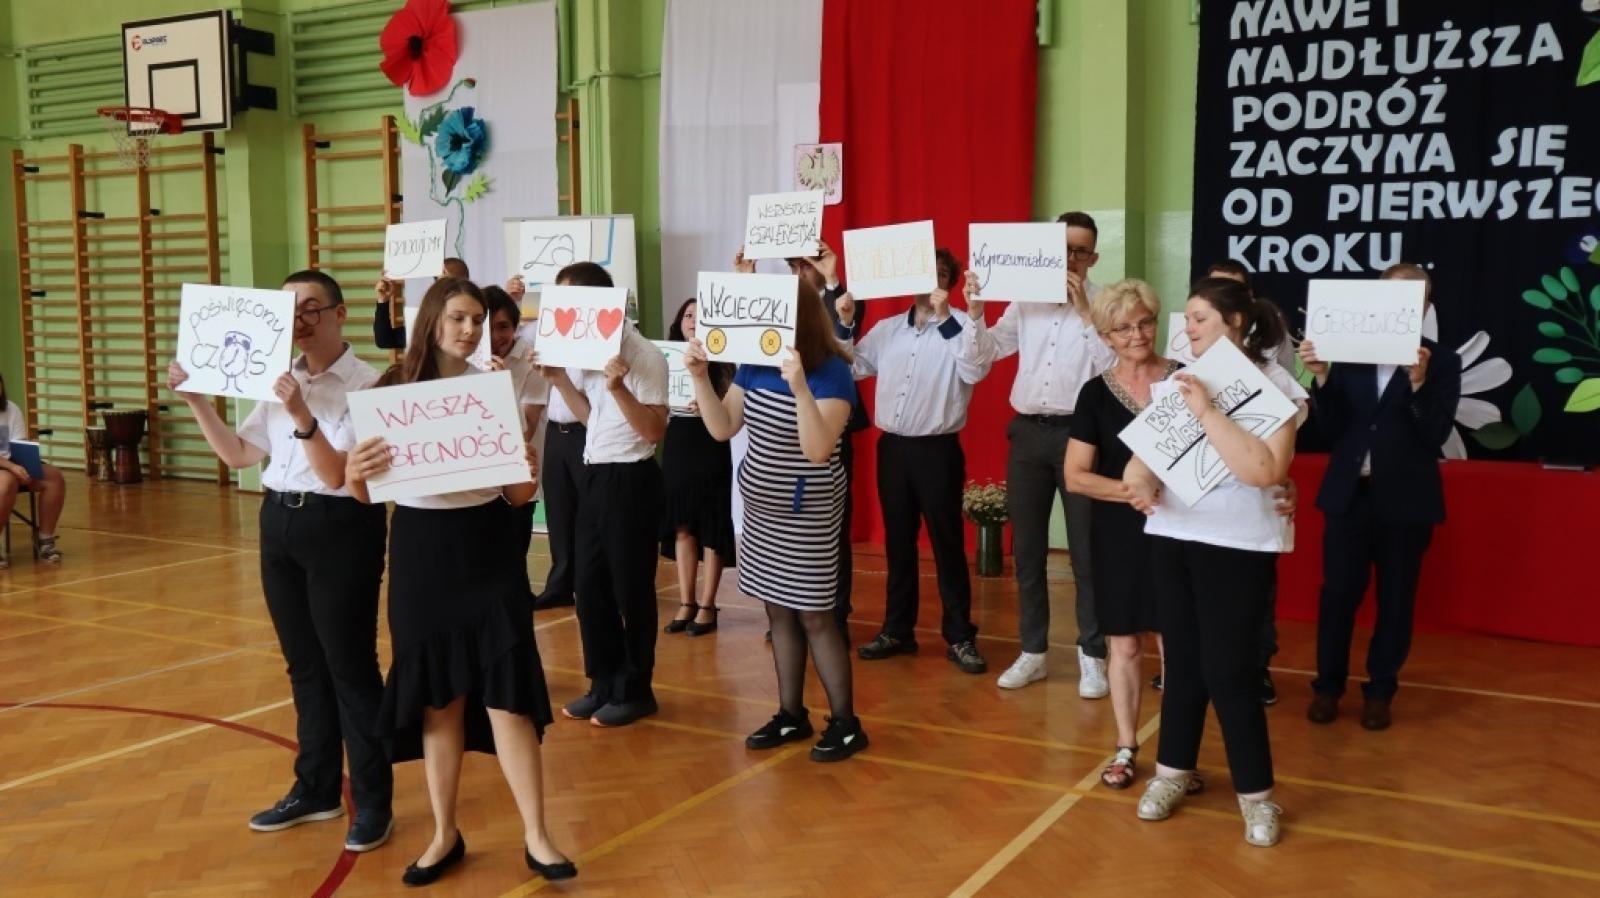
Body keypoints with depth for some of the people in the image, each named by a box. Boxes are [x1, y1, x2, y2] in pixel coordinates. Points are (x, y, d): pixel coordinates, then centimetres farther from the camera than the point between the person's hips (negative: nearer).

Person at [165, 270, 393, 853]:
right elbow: (238, 454, 12)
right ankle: (316, 789, 31)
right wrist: (197, 402, 2)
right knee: (303, 664, 16)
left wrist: (303, 418, -30)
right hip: (279, 524, 7)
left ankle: (373, 802, 13)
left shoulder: (365, 384, -13)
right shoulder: (283, 380, 8)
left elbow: (337, 475, -17)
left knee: (349, 666, 0)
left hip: (339, 528, -7)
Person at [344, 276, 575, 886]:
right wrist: (355, 473, -22)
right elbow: (366, 494, 0)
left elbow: (516, 496, 2)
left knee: (505, 693, -2)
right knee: (437, 698, 8)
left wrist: (528, 477, -20)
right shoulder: (393, 388, -1)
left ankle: (535, 837, 7)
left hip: (486, 548, 0)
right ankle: (445, 834, 23)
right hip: (420, 550, 0)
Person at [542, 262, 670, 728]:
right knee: (590, 584, 12)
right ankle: (604, 684, 26)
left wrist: (618, 387, -29)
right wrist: (559, 378, 7)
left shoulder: (644, 354, -15)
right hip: (594, 476, 8)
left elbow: (654, 431, -19)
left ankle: (635, 690, 18)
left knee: (630, 588, 3)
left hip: (630, 480, -8)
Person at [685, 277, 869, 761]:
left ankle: (846, 723, 10)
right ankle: (791, 715, 23)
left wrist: (799, 385, -38)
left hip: (806, 511, -7)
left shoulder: (832, 372, -18)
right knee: (779, 611, 12)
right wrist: (700, 377, -9)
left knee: (813, 615, -2)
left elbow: (818, 449, -29)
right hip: (760, 506, 7)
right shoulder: (754, 365, 1)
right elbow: (722, 429, 3)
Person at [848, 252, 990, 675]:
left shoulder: (960, 327, -5)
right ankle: (897, 630, 24)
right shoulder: (886, 328, 10)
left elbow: (976, 371, -22)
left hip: (937, 450, -5)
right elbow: (850, 366, 8)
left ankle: (959, 637, 11)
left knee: (948, 544, 2)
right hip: (892, 447, 5)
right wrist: (843, 321, -1)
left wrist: (944, 317, -24)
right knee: (897, 542, 13)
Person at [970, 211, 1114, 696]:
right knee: (1027, 548, 10)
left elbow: (1115, 363, -15)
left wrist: (1083, 310, -17)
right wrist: (974, 311, -7)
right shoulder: (1026, 300, 10)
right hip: (1028, 433, 4)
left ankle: (1092, 655, 14)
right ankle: (1033, 651, 21)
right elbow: (990, 350, 8)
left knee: (1085, 549, 2)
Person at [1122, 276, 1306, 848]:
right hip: (1171, 535, 5)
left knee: (1228, 671, -3)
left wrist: (1207, 412, -22)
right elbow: (1144, 447, 5)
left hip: (1237, 545, -5)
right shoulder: (1175, 382, 7)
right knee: (1182, 661, 14)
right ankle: (1173, 771, 28)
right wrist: (1139, 480, -17)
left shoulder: (1273, 386, -9)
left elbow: (1265, 469, -23)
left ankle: (1257, 795, 14)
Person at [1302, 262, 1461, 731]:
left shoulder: (1441, 361, -3)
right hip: (1349, 494, 1)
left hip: (1406, 499, -1)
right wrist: (1321, 377, -17)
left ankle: (1380, 690, 24)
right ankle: (1327, 686, 21)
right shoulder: (1350, 352, -1)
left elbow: (1435, 436, -12)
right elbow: (1333, 428, -3)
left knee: (1395, 600, 10)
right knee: (1337, 594, 6)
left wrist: (1418, 381, -24)